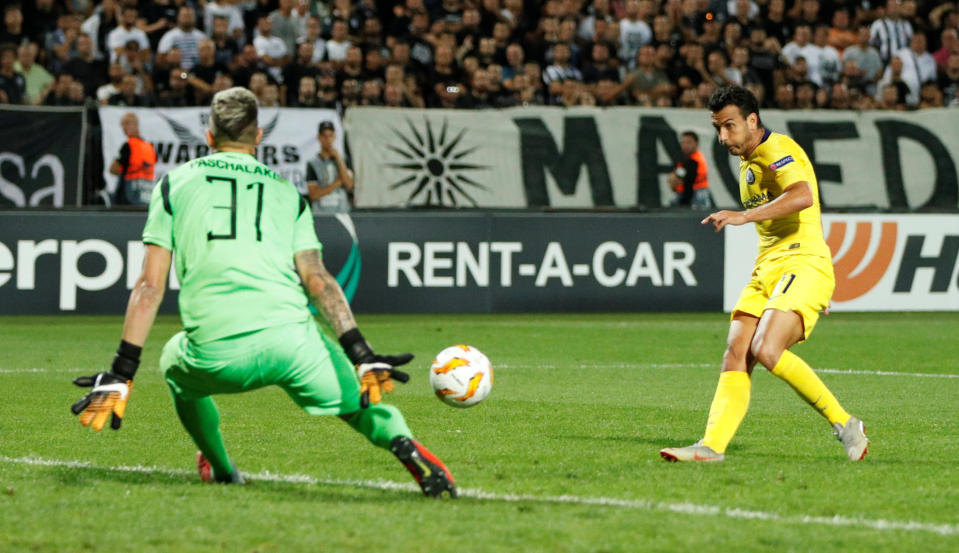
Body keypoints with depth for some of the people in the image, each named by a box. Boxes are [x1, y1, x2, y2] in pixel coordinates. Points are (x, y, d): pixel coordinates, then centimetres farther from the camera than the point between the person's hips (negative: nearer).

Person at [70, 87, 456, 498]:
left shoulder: (174, 183, 19)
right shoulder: (287, 193, 22)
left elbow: (151, 286, 12)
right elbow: (318, 282, 8)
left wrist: (120, 375, 11)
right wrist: (362, 356, 5)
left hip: (215, 354, 0)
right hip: (289, 340, 0)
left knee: (176, 363, 34)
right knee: (357, 399, 19)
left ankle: (220, 468, 37)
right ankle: (403, 444, -12)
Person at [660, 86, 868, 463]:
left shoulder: (778, 150, -9)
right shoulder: (749, 163, 22)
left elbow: (803, 196, -29)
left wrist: (744, 216, -34)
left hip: (802, 264, -9)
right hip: (767, 270, 9)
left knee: (766, 350, -26)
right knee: (735, 356, -8)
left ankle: (844, 424, -13)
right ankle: (713, 445, -17)